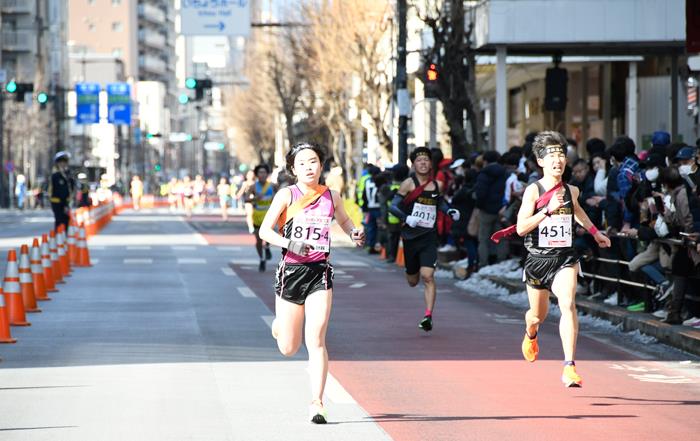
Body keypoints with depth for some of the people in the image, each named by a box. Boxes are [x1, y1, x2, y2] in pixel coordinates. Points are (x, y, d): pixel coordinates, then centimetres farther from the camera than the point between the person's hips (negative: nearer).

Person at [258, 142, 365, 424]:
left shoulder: (331, 197, 5)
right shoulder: (287, 195, -3)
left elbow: (344, 221, 25)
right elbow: (264, 231, -6)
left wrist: (355, 234, 3)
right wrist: (289, 244, -23)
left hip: (320, 273, 1)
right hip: (291, 271, -1)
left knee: (316, 342, -12)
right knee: (288, 349, 9)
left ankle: (316, 404, -8)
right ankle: (280, 324, 46)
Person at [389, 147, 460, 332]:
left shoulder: (437, 185, 7)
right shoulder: (409, 183, -4)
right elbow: (393, 206, -6)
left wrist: (450, 211, 9)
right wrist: (406, 218, -23)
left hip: (429, 237, 1)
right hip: (411, 236, -1)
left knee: (427, 276, -17)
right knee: (413, 280, 13)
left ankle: (428, 316, -17)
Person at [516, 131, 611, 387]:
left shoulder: (571, 191, 4)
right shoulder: (533, 190, -9)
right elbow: (521, 228, -18)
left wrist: (595, 232, 36)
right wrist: (548, 209, -25)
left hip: (565, 259, 1)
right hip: (538, 259, -1)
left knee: (568, 304, -24)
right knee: (538, 315, 16)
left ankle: (569, 368, -27)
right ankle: (530, 336, 56)